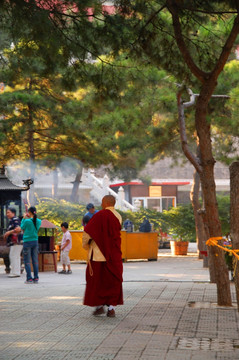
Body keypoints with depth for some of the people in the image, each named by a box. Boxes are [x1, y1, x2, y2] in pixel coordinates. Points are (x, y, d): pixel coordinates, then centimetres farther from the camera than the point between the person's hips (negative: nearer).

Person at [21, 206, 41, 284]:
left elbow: (22, 227, 2)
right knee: (35, 260, 9)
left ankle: (29, 279, -4)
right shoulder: (39, 221, -1)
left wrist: (24, 218, 9)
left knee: (27, 261, 0)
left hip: (27, 242, -5)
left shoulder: (27, 221, -15)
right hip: (35, 241, 5)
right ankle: (36, 278, 9)